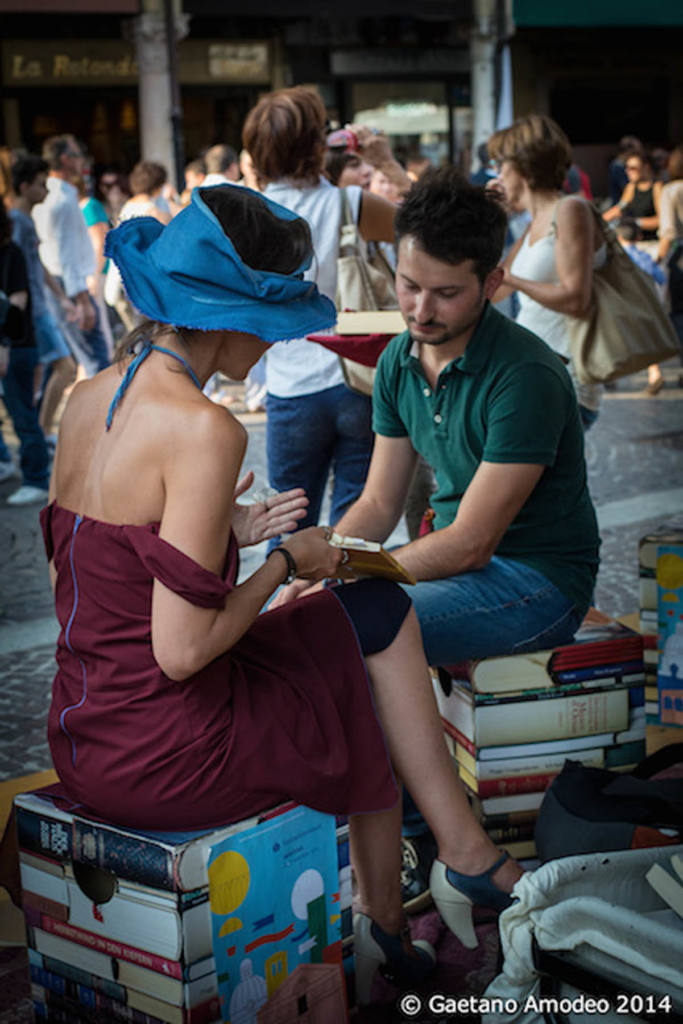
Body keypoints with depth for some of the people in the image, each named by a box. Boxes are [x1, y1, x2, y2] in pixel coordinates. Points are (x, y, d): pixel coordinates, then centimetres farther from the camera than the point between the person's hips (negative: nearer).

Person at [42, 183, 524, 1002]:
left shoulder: (87, 398, 4)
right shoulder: (202, 429, -22)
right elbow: (181, 651, -22)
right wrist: (282, 564, -7)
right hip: (162, 758, -8)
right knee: (378, 614, 17)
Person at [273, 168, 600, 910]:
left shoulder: (524, 377, -24)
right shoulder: (399, 362, 1)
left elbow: (469, 543, -24)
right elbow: (378, 505, 6)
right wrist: (307, 576, -11)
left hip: (538, 581, -8)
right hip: (458, 559, 8)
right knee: (296, 618, -4)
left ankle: (411, 847, -7)